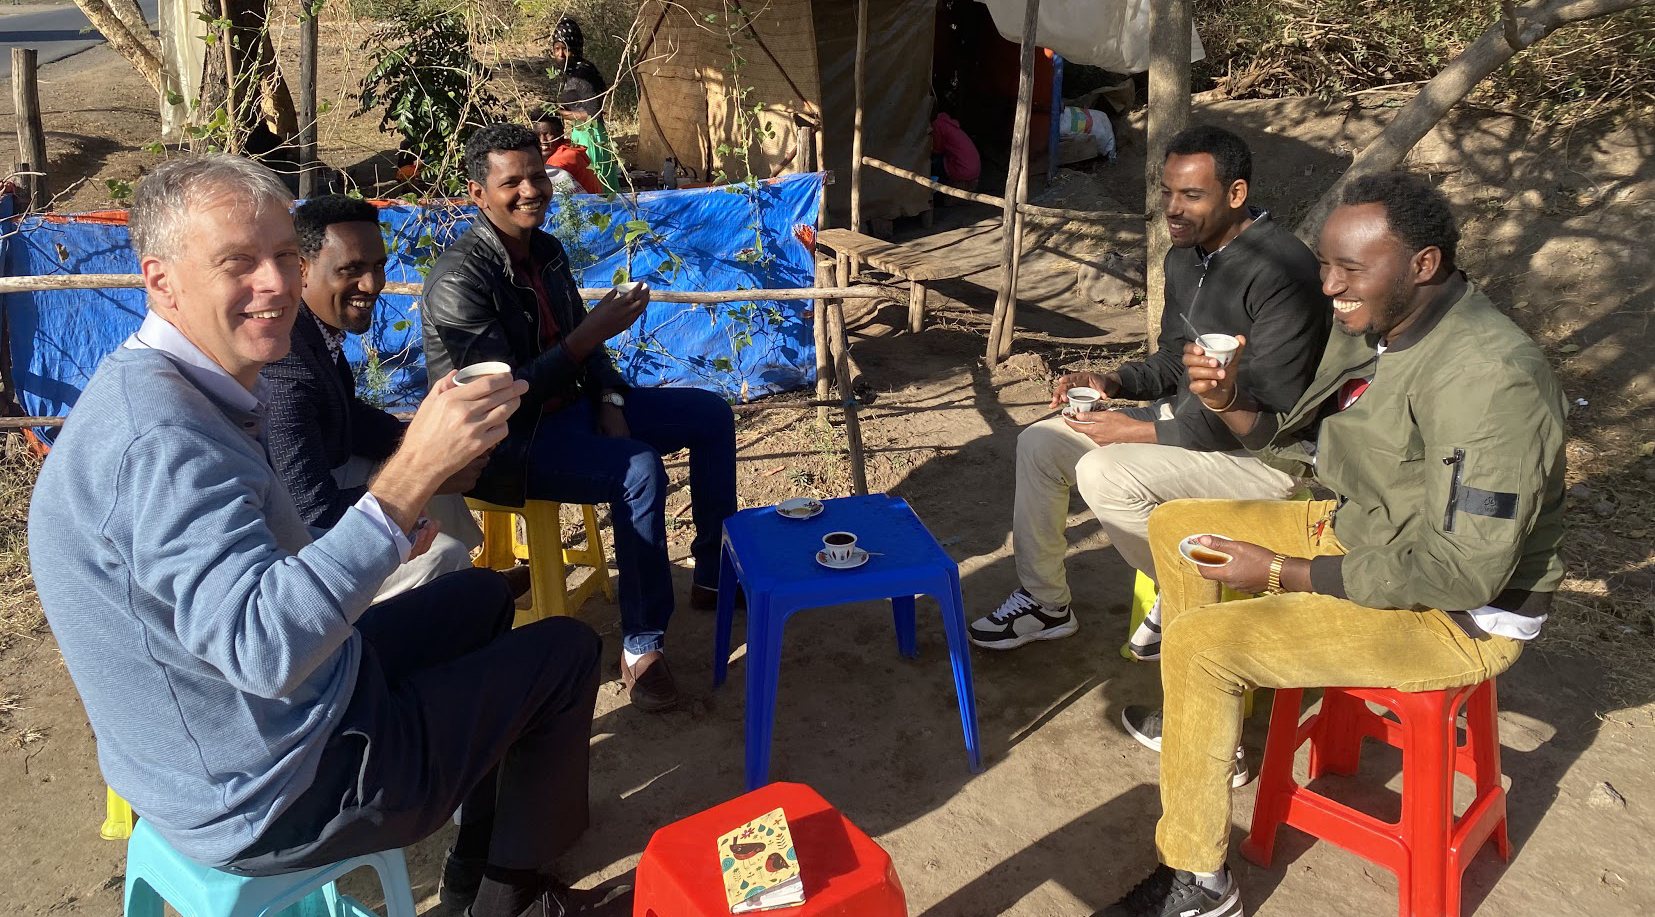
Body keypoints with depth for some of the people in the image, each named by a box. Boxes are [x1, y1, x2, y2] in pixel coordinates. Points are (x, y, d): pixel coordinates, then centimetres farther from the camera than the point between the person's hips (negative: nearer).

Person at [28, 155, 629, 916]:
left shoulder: (159, 389, 3)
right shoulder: (161, 438, -31)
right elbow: (265, 646, -41)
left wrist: (370, 545, 5)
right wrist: (410, 477, -46)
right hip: (276, 801, -10)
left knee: (481, 596, 26)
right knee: (566, 652, 3)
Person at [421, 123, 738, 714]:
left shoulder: (546, 252, 4)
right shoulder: (460, 280, -22)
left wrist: (610, 406, -4)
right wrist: (592, 332, -29)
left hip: (567, 404, 9)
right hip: (502, 443, -9)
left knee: (711, 416, 4)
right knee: (639, 469, -33)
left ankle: (715, 576, 14)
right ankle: (641, 645, -22)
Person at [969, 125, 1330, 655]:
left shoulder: (1281, 271, -23)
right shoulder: (1185, 257, 6)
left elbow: (1271, 410, -26)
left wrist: (1146, 432, -23)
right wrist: (1113, 383, -2)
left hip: (1265, 451, -9)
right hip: (1190, 416, 9)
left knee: (1105, 473, -29)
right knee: (1039, 444, 1)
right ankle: (1044, 601, 14)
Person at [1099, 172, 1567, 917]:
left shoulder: (1489, 380, -30)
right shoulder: (1366, 328, -2)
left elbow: (1463, 571, -29)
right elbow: (1310, 449, 9)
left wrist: (1283, 572, -25)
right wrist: (1233, 405, -12)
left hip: (1460, 614, -9)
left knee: (1198, 642, -23)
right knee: (1176, 525, 12)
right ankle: (1209, 720, 26)